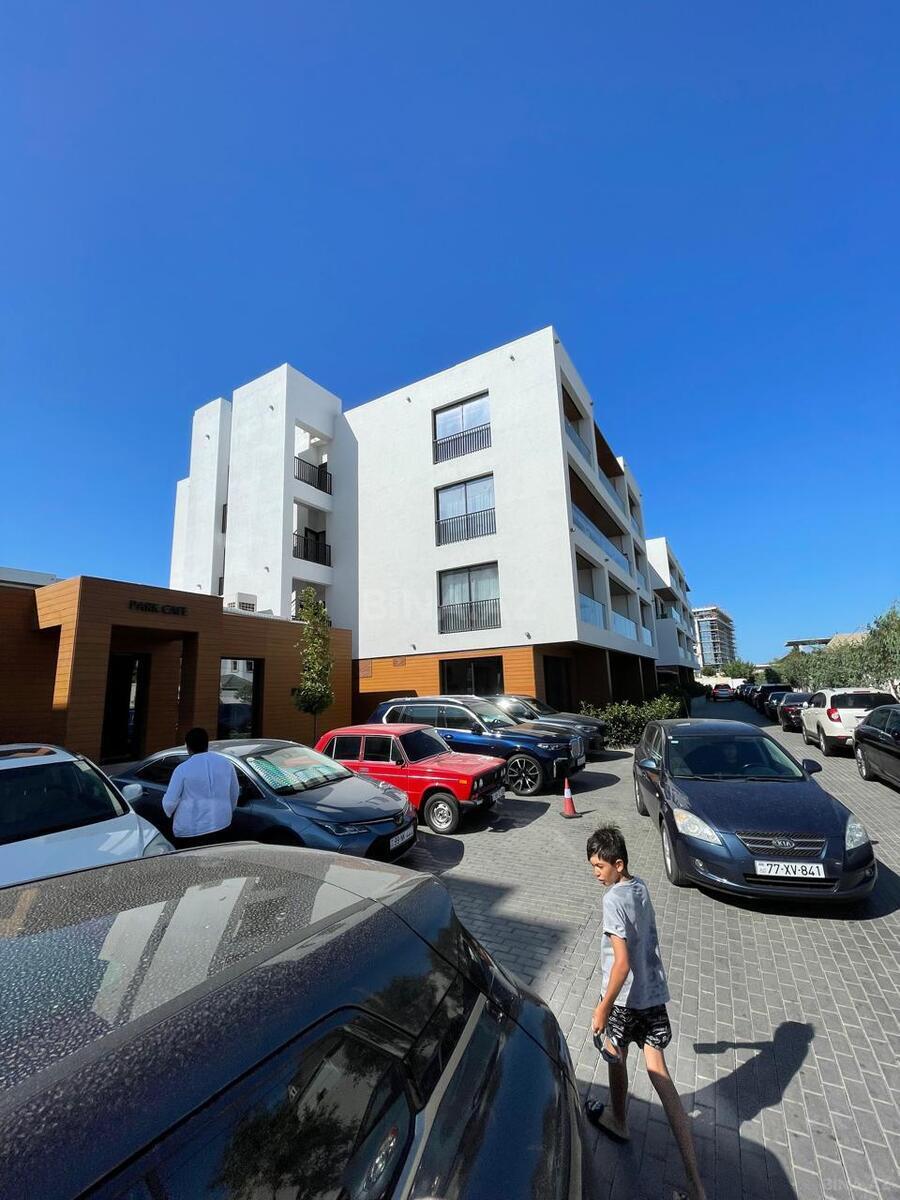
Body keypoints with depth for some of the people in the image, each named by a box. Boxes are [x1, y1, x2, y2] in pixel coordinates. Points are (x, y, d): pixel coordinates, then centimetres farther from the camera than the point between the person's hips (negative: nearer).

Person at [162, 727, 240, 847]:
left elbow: (170, 801, -8)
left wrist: (169, 812, 15)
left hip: (189, 829, -3)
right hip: (220, 823, 4)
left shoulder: (183, 769, -12)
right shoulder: (226, 763, -1)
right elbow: (234, 794, 7)